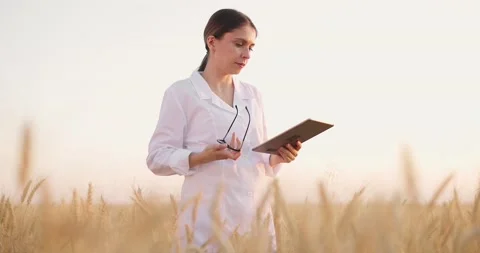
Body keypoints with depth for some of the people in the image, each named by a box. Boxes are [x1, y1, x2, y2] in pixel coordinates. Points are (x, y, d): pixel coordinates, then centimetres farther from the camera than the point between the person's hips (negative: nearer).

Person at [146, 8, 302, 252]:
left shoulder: (252, 94, 14)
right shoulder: (181, 92, -2)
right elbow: (157, 158, -6)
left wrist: (277, 158, -4)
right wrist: (203, 157, -21)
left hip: (254, 214, 5)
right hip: (207, 219, -5)